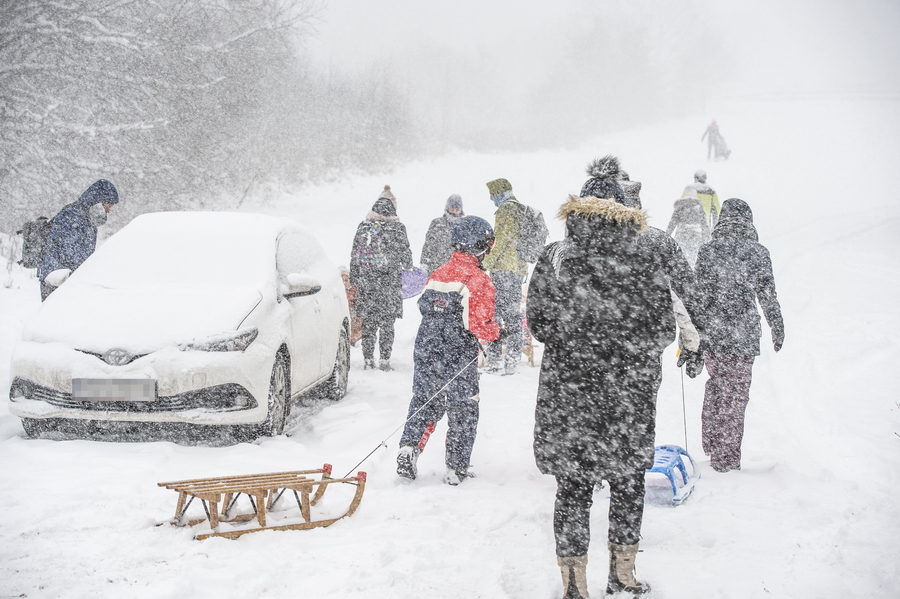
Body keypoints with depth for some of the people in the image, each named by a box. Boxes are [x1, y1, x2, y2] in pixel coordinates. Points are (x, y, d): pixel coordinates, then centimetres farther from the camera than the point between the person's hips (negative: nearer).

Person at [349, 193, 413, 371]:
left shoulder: (363, 227, 4)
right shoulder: (397, 228, -5)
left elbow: (354, 256, 8)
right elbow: (405, 254, 3)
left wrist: (353, 279, 18)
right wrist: (408, 266, 25)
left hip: (365, 283, 3)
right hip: (389, 282, -3)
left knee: (368, 322, 8)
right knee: (387, 323, 2)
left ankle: (368, 360, 9)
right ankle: (384, 360, 2)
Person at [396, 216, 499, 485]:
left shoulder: (437, 275, 6)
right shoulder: (478, 280, -14)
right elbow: (479, 324, -19)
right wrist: (496, 332, 0)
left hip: (426, 349, 5)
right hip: (458, 356, -5)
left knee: (425, 401, 18)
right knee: (463, 410, 8)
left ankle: (409, 446, 1)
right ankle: (456, 468, 12)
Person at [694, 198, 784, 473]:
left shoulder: (707, 251, -3)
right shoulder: (758, 253, -7)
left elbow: (699, 294, -1)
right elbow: (768, 297, -4)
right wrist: (777, 329, 9)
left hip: (711, 333, 2)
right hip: (743, 336, -2)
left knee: (715, 383, 23)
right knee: (735, 393, 7)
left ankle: (710, 442, 30)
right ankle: (725, 457, 12)